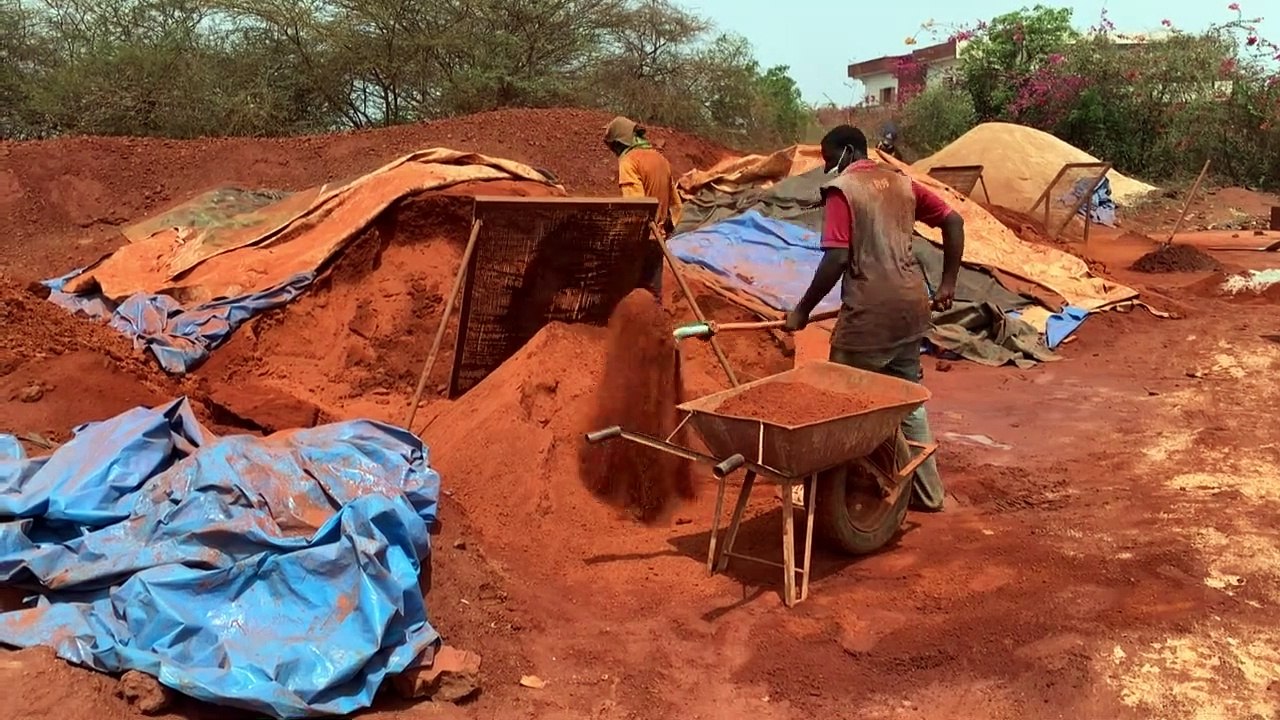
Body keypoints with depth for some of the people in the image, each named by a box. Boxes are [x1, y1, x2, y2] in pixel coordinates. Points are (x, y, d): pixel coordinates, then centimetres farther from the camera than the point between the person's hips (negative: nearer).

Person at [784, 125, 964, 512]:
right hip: (910, 304, 7)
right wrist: (948, 283, 17)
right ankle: (927, 491, 25)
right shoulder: (901, 182, 13)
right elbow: (954, 222, 13)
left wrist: (802, 310, -8)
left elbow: (836, 260, -17)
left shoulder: (842, 189, -8)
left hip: (869, 310, -7)